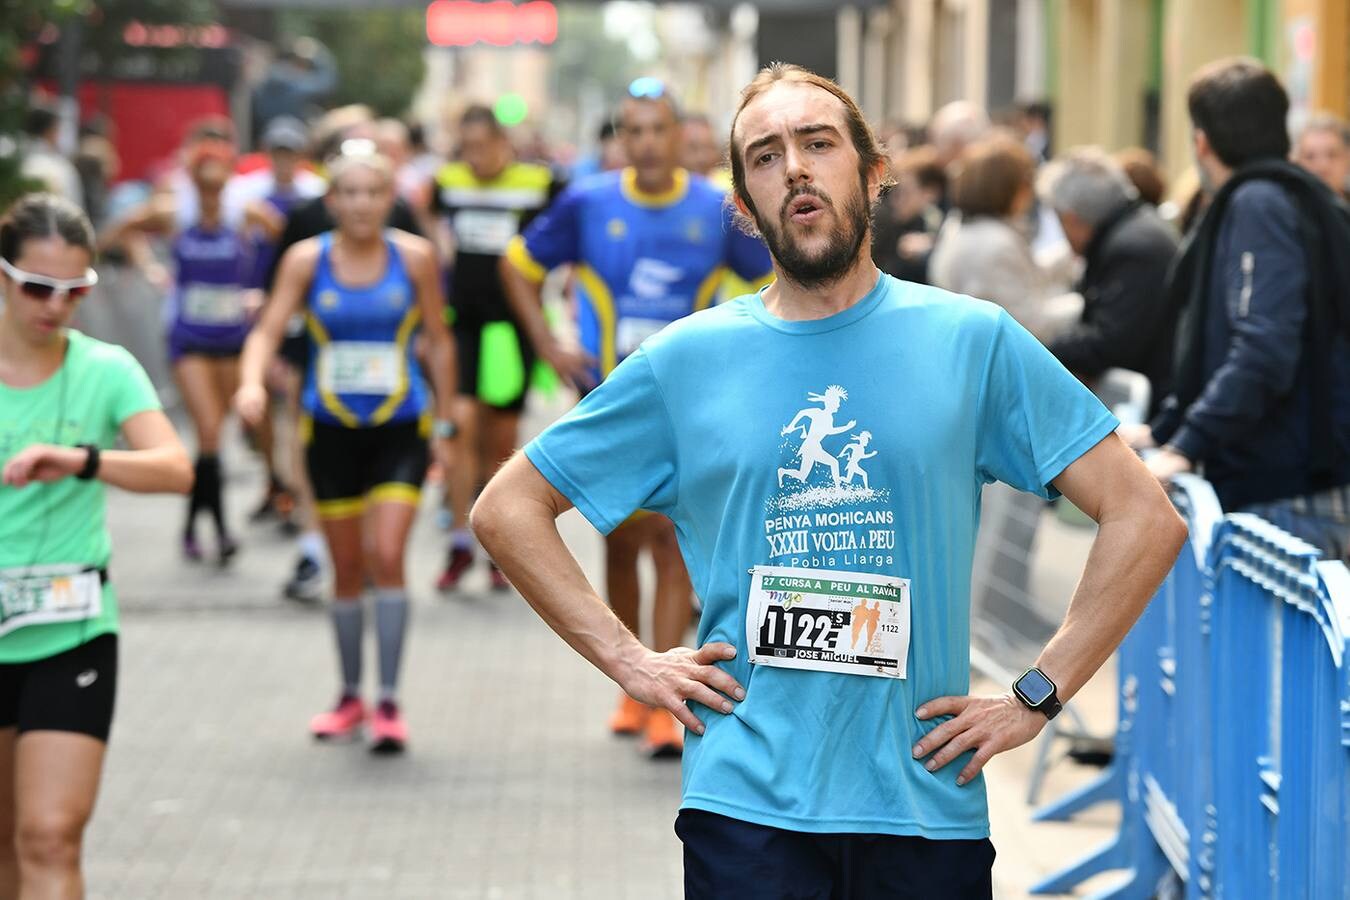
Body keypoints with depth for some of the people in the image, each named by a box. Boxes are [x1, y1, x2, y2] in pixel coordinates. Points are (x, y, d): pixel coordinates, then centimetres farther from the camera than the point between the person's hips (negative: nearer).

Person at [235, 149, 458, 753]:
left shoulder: (414, 257, -3)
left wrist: (444, 425, 7)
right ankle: (350, 697, 25)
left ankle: (389, 701, -8)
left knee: (387, 555, -15)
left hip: (401, 429, -1)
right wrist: (252, 382, -29)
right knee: (346, 567, 9)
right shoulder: (306, 260, -3)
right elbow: (269, 330, -9)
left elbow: (438, 342, 6)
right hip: (331, 430, 1)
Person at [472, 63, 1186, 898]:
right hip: (747, 807, 0)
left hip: (929, 799, 0)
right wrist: (630, 662, 2)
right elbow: (507, 509, 11)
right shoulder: (686, 361, 3)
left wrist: (1036, 697, -3)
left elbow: (1146, 516, 2)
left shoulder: (973, 342, 1)